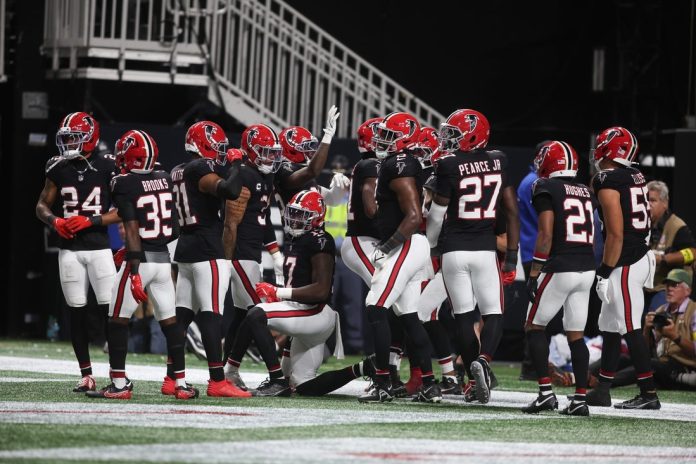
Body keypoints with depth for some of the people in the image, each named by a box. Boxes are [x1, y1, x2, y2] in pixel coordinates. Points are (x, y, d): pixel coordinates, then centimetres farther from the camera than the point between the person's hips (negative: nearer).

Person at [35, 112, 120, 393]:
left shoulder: (108, 168, -4)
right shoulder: (59, 169, 6)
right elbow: (42, 205, 14)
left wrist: (90, 221, -14)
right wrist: (54, 221, -6)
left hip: (99, 247, -3)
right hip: (69, 250, 3)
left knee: (110, 310, -6)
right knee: (76, 312, 5)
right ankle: (85, 375, 11)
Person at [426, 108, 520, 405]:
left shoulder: (449, 166, -9)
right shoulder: (498, 162, 3)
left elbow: (437, 214, -2)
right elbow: (511, 211, 4)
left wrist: (428, 246, 16)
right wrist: (512, 257, 9)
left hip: (454, 250, -2)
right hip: (485, 250, 2)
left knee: (464, 316, 6)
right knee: (493, 314, 6)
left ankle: (475, 380, 2)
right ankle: (483, 360, -22)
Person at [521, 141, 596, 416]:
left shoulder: (546, 190, -6)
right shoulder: (585, 193, 15)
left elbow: (546, 235, -13)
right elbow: (591, 235, 15)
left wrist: (534, 274, -10)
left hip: (559, 268, -6)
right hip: (587, 269, 6)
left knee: (534, 327, 5)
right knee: (576, 335, 9)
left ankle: (546, 392, -6)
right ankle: (580, 399, 4)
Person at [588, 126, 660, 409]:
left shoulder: (607, 181, -15)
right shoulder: (636, 177, 11)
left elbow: (616, 233, -20)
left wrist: (605, 271, -15)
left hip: (625, 265, -10)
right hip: (641, 256, 10)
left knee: (630, 328, -6)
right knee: (610, 326, 14)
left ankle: (649, 394, -5)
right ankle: (601, 391, 19)